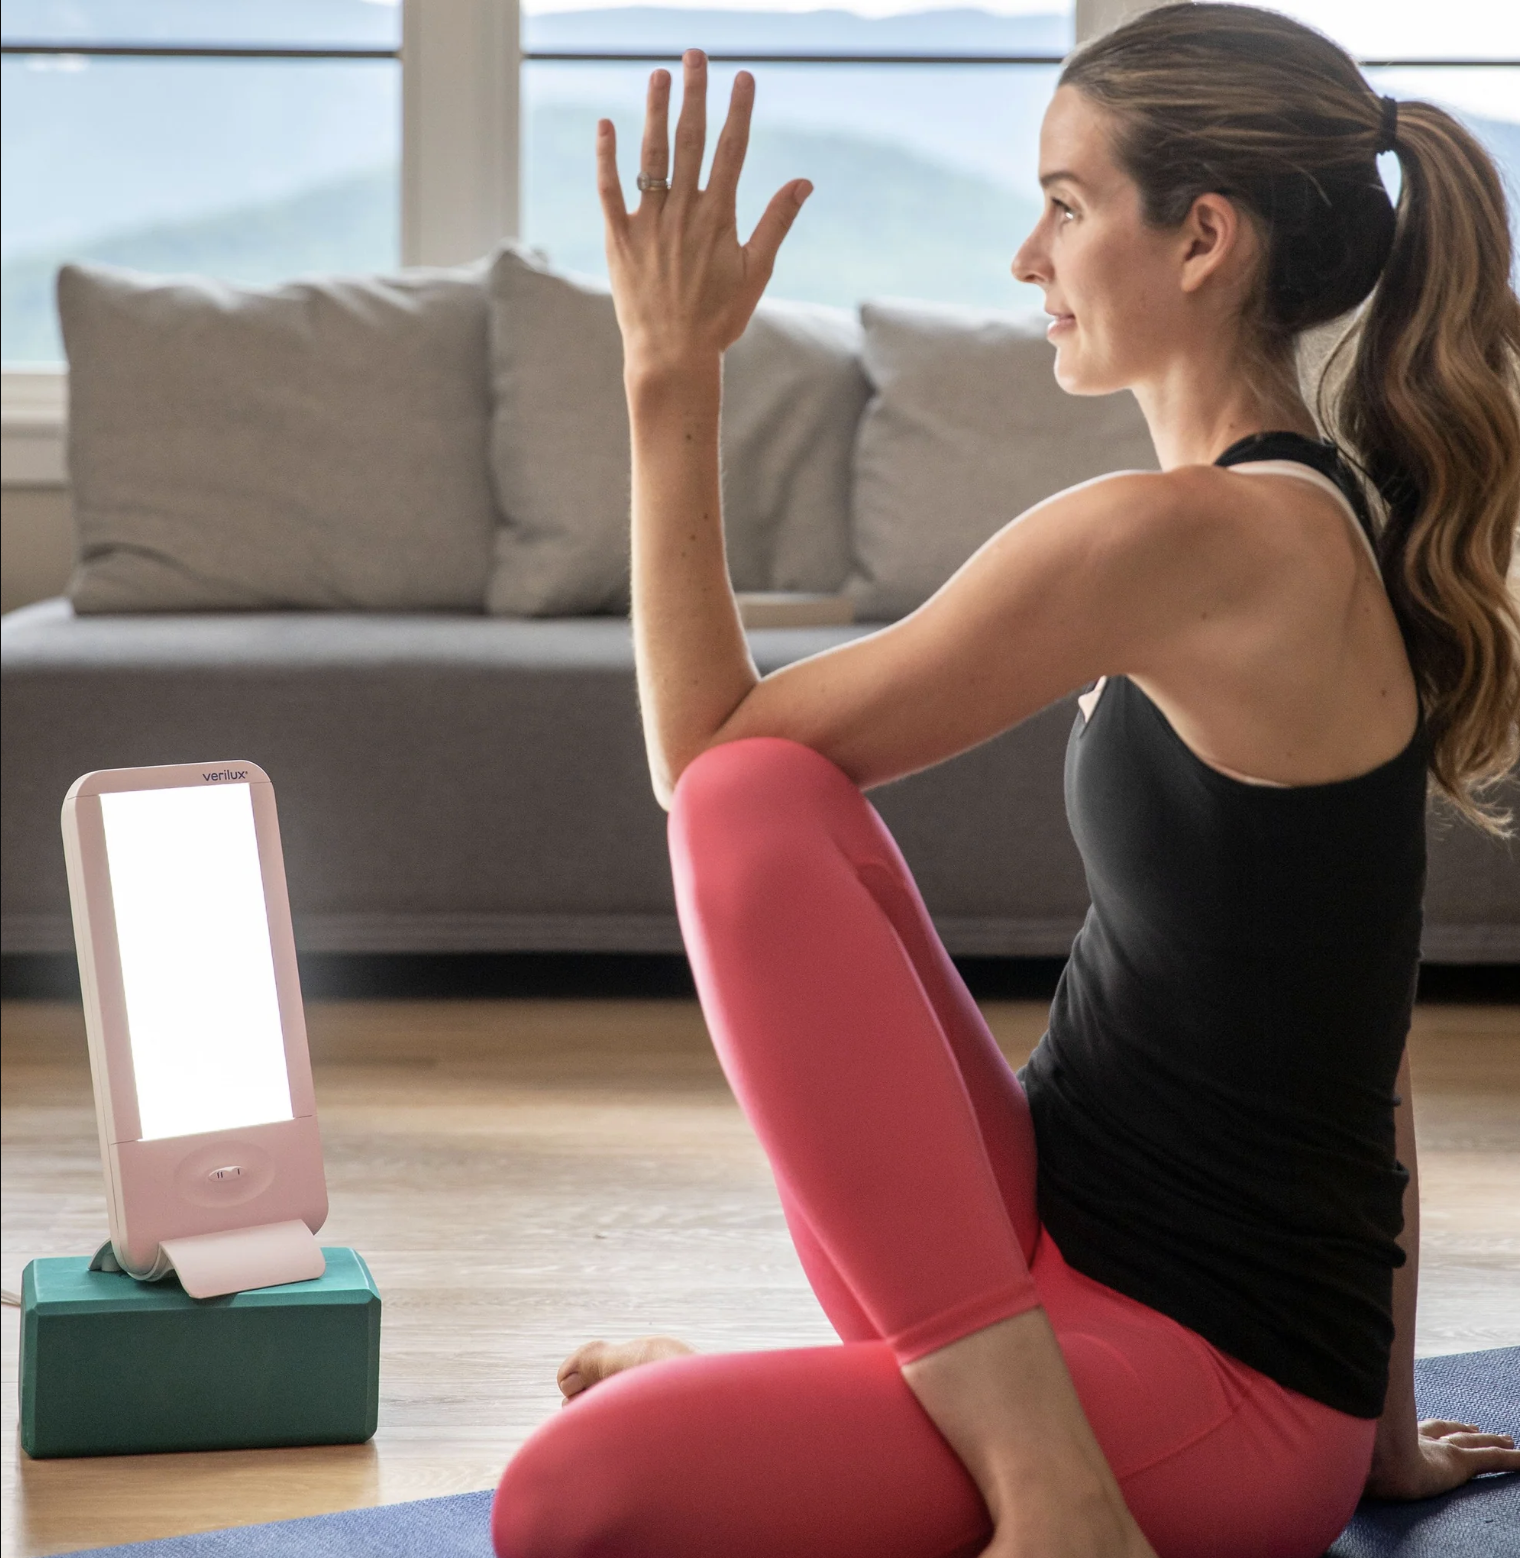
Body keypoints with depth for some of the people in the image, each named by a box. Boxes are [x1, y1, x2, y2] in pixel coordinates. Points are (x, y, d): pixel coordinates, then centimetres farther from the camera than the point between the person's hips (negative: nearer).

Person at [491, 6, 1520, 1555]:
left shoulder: (1185, 538, -19)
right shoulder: (1340, 529, 11)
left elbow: (698, 745, -12)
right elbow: (1352, 1036, 17)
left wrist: (672, 375, -7)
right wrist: (1382, 1433, 24)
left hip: (1225, 1397, -9)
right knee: (759, 805, -6)